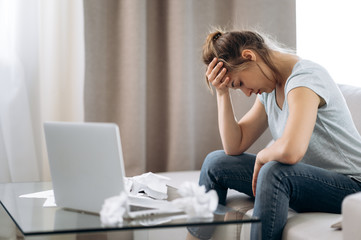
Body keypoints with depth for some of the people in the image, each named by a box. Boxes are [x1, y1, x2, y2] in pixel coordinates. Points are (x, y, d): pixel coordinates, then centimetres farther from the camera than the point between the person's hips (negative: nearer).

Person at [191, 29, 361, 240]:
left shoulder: (304, 78, -20)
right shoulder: (269, 88, 7)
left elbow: (290, 151, -37)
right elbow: (235, 147, 6)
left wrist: (261, 158, -15)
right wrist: (222, 93, -1)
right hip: (306, 179, 9)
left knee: (273, 173, -37)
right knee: (215, 163, 4)